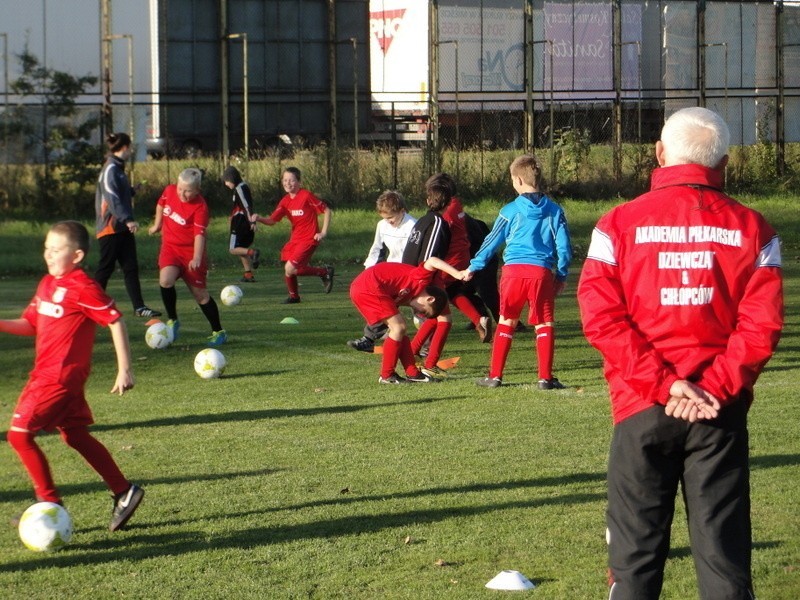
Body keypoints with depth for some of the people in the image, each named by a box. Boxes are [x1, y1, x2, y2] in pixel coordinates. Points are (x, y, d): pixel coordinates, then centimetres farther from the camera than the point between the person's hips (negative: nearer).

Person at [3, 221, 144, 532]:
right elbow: (31, 324, 17)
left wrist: (124, 369, -16)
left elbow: (115, 322, -15)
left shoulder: (82, 288, -15)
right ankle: (124, 492, 16)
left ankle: (49, 502, 1)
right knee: (76, 436, 12)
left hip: (59, 377, -9)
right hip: (45, 374, 9)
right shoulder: (48, 283, 11)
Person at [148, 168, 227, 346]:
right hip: (170, 246, 3)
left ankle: (218, 332, 18)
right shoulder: (169, 191, -6)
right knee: (166, 279, -25)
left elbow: (200, 235, -28)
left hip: (191, 251, -3)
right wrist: (157, 225, 26)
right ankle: (172, 321, -6)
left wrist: (197, 258, -41)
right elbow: (161, 205, 17)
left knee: (200, 293, 2)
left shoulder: (200, 207, -20)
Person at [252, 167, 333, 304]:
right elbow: (272, 220, 2)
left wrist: (323, 232, -11)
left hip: (309, 239, -7)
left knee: (290, 269, -18)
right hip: (295, 239, 7)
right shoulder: (285, 201, 6)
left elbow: (326, 210, -8)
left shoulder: (306, 196, -13)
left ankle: (325, 272, -3)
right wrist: (259, 219, -19)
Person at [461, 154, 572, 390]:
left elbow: (492, 242, 8)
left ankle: (495, 375, 13)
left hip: (513, 270, 0)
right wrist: (562, 276, 16)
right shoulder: (554, 211, 6)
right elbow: (564, 247, 6)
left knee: (506, 323, 12)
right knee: (545, 325, 8)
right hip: (541, 272, 0)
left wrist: (472, 267, 18)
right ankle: (545, 377, 2)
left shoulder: (511, 210, 2)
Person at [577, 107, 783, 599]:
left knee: (637, 547, 7)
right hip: (721, 410, 0)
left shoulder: (620, 224, 1)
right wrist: (714, 388, -9)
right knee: (724, 549, 4)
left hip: (643, 408, 0)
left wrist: (664, 385, -10)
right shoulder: (751, 229, 2)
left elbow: (601, 317, -8)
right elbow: (762, 324, -7)